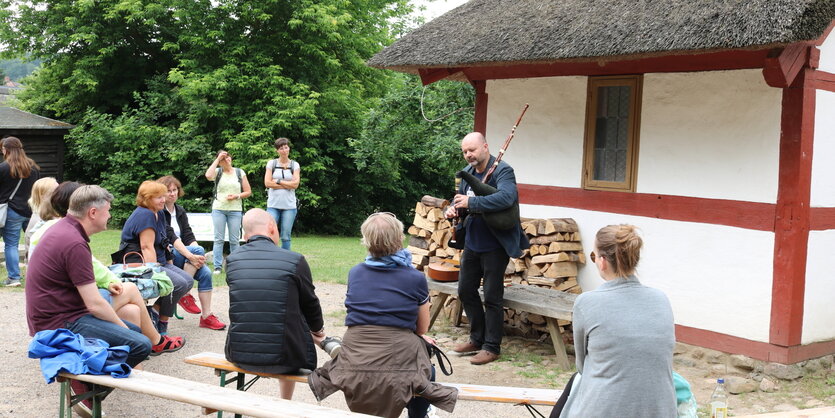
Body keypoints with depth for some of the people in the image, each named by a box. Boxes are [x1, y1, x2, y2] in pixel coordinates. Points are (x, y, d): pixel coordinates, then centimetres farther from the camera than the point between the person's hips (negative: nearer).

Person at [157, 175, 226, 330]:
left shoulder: (180, 211, 13)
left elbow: (189, 236, 4)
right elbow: (171, 237, -20)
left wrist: (198, 257, -15)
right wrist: (191, 256, -31)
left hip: (181, 256, 6)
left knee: (205, 273, -19)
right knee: (198, 249, -28)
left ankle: (206, 316, -15)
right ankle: (184, 294, -21)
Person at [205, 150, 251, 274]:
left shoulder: (240, 173, 9)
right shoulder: (217, 172, 7)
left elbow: (248, 192, 9)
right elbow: (208, 176, -18)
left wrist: (236, 196, -10)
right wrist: (217, 159, -10)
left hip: (235, 210, 1)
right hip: (218, 209, 0)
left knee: (234, 240, 1)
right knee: (218, 239, -2)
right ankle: (217, 267, 1)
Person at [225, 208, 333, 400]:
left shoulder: (231, 260, -1)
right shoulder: (295, 261, -10)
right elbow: (310, 303, 3)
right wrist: (318, 330, 26)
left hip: (239, 355, 3)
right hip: (282, 358, -2)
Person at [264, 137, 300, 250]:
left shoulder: (295, 165, 8)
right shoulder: (271, 163, 7)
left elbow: (295, 184, -4)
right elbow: (267, 183, -2)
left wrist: (278, 181, -4)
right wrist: (287, 185, -4)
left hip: (289, 205, 0)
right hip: (273, 204, 0)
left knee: (286, 236, 2)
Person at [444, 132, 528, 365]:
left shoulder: (502, 171, -16)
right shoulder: (467, 172, 7)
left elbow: (506, 197, -34)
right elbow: (460, 199, 18)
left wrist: (471, 203, -34)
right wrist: (454, 209, -6)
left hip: (494, 246, -8)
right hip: (472, 244, 8)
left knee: (492, 297, 0)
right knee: (466, 291, 15)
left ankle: (491, 347, 12)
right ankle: (477, 339, 30)